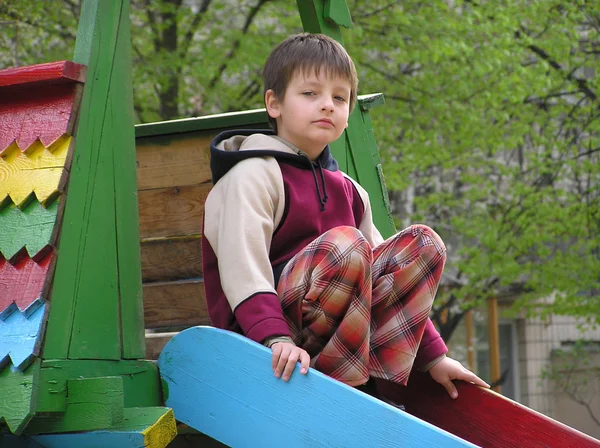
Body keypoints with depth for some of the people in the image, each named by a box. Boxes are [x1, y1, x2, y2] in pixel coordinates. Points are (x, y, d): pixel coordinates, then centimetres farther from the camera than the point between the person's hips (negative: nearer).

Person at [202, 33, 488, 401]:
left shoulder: (348, 191, 20)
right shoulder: (255, 174, -4)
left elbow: (386, 279, 21)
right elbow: (242, 271, -18)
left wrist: (433, 355, 14)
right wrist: (276, 339, -33)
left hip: (336, 328, 7)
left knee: (422, 243, -4)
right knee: (345, 243, -29)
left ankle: (378, 381, -16)